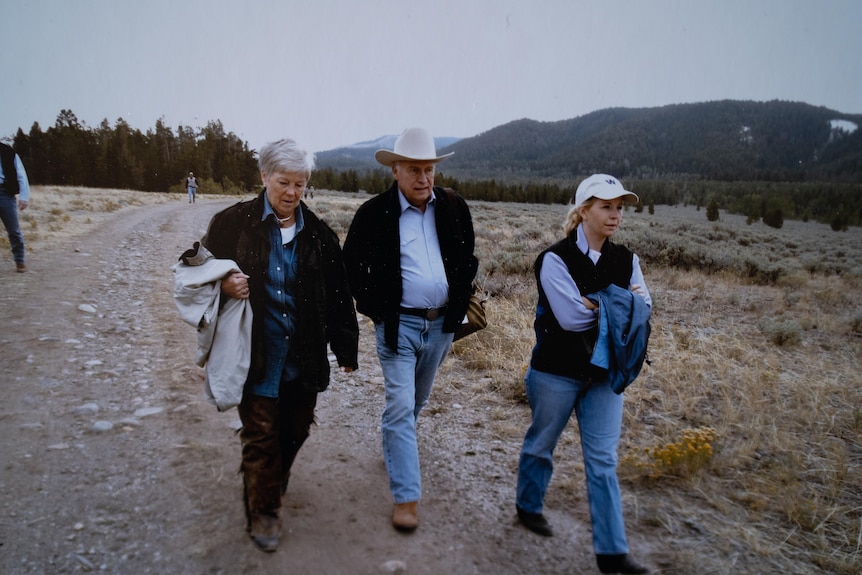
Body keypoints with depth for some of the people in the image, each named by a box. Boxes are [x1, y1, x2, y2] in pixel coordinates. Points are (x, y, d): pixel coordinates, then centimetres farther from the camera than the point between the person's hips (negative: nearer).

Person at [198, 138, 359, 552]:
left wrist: (346, 348, 6)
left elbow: (338, 295, 5)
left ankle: (274, 484, 45)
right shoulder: (233, 222, -4)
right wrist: (224, 284, -20)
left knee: (295, 430, 16)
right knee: (261, 434, 5)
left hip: (305, 358, 3)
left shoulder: (318, 234, 3)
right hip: (257, 356, -3)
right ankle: (263, 511, 25)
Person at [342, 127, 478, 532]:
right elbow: (351, 266, 0)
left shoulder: (454, 208, 1)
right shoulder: (374, 213, -10)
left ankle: (394, 446, 48)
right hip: (398, 325, -4)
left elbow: (468, 258, 14)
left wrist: (459, 300, 4)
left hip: (441, 324, 4)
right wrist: (376, 309, -4)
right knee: (400, 407, -4)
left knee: (417, 401, 21)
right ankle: (407, 496, 5)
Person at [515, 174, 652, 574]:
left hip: (604, 373, 4)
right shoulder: (556, 259, -14)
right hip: (556, 372, -4)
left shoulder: (625, 260, 3)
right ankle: (529, 507, 42)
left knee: (603, 461, 5)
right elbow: (571, 317, -22)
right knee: (541, 444, 16)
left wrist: (594, 304, -19)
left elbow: (644, 309, -4)